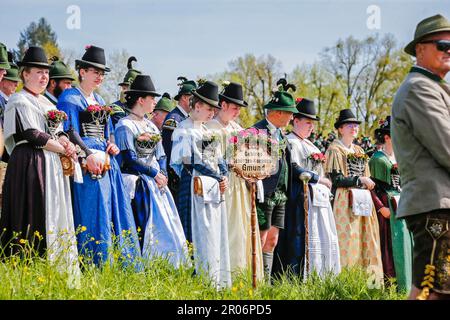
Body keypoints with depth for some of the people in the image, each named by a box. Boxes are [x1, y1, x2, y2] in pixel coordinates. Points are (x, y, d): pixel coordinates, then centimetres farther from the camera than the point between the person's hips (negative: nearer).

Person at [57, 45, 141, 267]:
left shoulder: (99, 101, 21)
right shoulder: (69, 99, -4)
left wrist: (112, 145, 6)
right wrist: (90, 155, -21)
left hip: (106, 163, 8)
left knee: (115, 212, 5)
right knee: (93, 214, -10)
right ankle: (94, 265, -7)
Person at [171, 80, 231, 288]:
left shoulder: (208, 131, 20)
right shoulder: (183, 130, -5)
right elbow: (177, 162, -10)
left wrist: (224, 177, 3)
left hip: (215, 188, 8)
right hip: (196, 189, -8)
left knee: (217, 236, 7)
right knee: (201, 236, -10)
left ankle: (218, 282, 9)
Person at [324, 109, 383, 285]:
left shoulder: (359, 151, 21)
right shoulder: (335, 149, -2)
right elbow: (335, 178, -12)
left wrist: (369, 183, 5)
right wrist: (359, 180, -12)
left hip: (363, 200, 7)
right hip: (345, 201, -7)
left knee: (366, 240, 3)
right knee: (348, 239, -10)